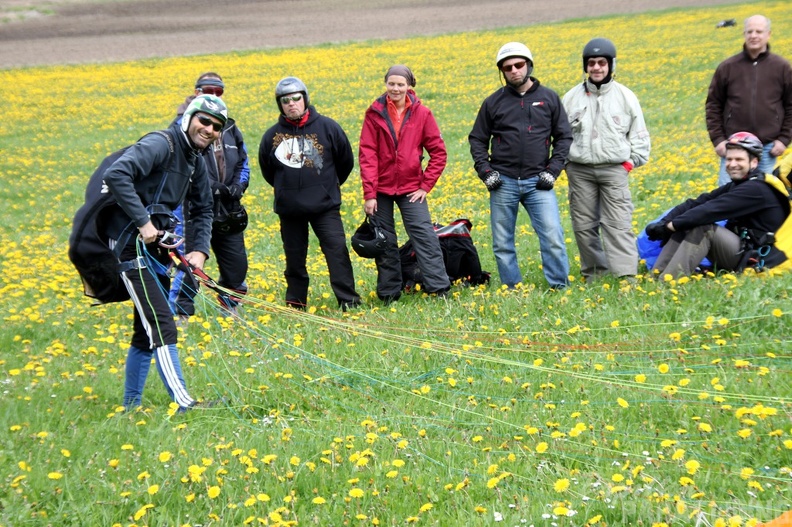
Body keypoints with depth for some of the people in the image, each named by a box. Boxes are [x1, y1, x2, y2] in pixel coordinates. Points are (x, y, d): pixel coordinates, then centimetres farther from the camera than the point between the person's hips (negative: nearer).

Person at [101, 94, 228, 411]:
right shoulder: (160, 145, -16)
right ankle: (183, 405, -16)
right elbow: (116, 175, -29)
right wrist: (143, 222, -28)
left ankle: (130, 405, 25)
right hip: (132, 246, -10)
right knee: (162, 326, -14)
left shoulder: (196, 161, 12)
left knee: (147, 330, 15)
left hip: (156, 247, 10)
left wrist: (199, 250, 1)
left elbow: (202, 211, 18)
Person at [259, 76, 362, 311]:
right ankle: (295, 304, 19)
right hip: (289, 208, 2)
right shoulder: (273, 135, 0)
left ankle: (348, 299, -3)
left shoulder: (327, 127, -3)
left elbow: (346, 161, 10)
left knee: (337, 248, -9)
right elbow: (267, 170, 17)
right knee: (294, 257, 9)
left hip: (325, 205, -2)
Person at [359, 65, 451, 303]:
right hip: (381, 188, 0)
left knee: (425, 236, -9)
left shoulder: (421, 113, -2)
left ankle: (440, 290, -6)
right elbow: (367, 155, -6)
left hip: (410, 188, 0)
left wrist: (425, 185, -5)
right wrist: (369, 194, -11)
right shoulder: (375, 113, -4)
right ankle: (389, 296, 15)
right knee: (384, 242, 6)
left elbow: (438, 153, 2)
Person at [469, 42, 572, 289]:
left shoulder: (549, 98, 5)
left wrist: (553, 170, -2)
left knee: (553, 236, -11)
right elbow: (477, 139, 13)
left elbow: (564, 137, 9)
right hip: (503, 182, 1)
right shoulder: (493, 102, 5)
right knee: (502, 243, 4)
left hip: (537, 182, -1)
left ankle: (560, 287, 1)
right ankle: (512, 291, 15)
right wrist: (485, 171, -1)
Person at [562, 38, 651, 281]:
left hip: (614, 170, -2)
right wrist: (566, 163, 4)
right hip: (580, 171, 2)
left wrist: (631, 161, 0)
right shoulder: (572, 98, 7)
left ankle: (626, 277, -11)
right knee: (583, 225, 3)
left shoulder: (625, 96, 4)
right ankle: (594, 275, 15)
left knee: (619, 225, -9)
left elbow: (639, 136, 10)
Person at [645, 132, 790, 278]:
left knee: (702, 228, -25)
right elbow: (697, 203, 0)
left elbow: (712, 210, -25)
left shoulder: (757, 189, -15)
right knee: (683, 226, -3)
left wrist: (671, 225, -22)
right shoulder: (734, 186, 13)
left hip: (753, 259, -9)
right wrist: (663, 223, -14)